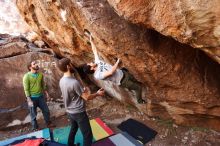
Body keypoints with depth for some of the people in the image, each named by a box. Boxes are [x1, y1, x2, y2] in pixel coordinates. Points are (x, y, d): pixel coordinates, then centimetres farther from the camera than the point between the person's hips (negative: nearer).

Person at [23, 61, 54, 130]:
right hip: (32, 97, -5)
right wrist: (29, 100, -18)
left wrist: (45, 91, 8)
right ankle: (35, 128, 30)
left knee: (46, 110, 15)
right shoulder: (27, 76, -15)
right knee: (33, 114, 10)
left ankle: (48, 123, 37)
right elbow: (26, 89, -15)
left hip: (40, 96, 5)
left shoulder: (40, 74, 0)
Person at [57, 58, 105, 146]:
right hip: (79, 113, -9)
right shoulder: (74, 82, -29)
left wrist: (83, 91, 11)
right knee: (88, 135, 3)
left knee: (73, 129, 29)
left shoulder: (62, 80, -2)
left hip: (69, 111, 9)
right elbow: (86, 97, -20)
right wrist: (98, 94, -4)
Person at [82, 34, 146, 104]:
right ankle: (139, 100, 25)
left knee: (135, 81, 26)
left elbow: (94, 50, 5)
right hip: (122, 81, -7)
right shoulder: (97, 75, -25)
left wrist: (91, 40, 5)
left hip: (123, 73, 7)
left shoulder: (97, 62, -4)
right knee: (138, 87, -1)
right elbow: (111, 72, -35)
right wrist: (117, 62, -29)